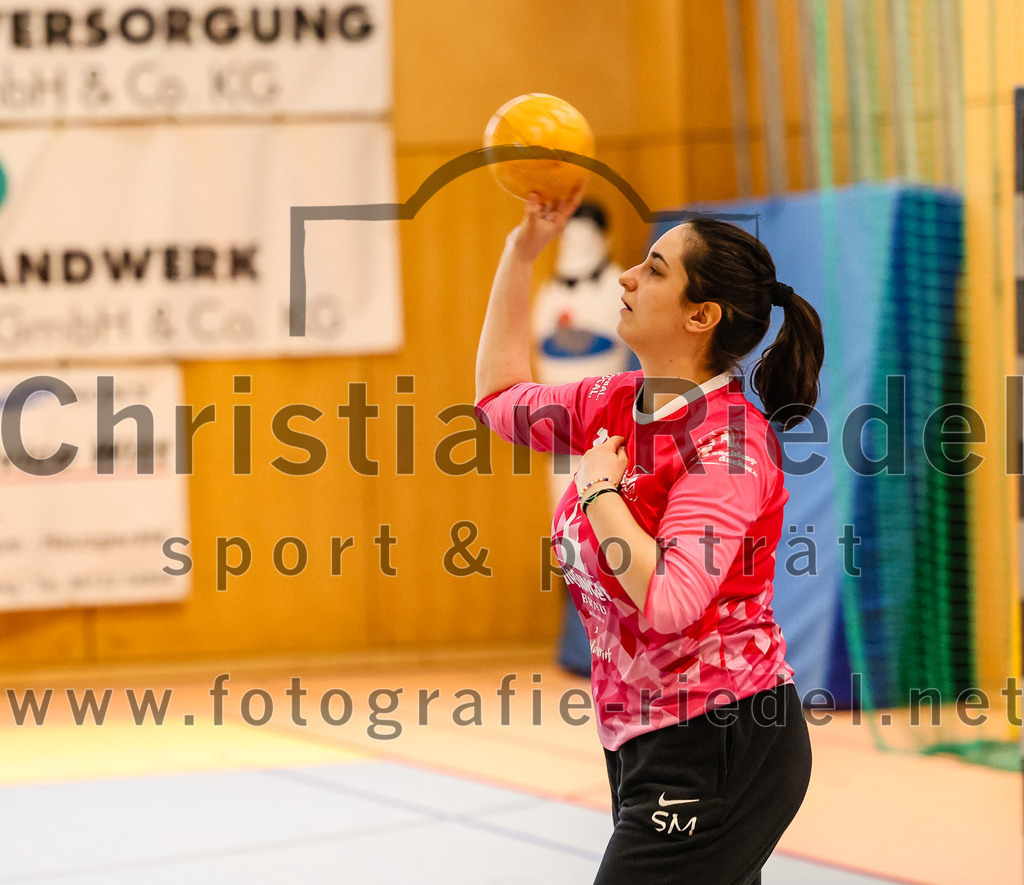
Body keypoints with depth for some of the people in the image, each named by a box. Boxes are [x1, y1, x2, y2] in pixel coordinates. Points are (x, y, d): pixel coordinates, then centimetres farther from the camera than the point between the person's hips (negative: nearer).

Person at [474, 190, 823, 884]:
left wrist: (599, 490, -16)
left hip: (720, 754, -9)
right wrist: (522, 249, 19)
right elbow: (500, 396, 24)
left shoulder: (729, 441, -18)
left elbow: (667, 600, -29)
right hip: (643, 745, 9)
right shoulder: (615, 404, 6)